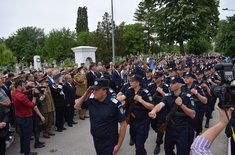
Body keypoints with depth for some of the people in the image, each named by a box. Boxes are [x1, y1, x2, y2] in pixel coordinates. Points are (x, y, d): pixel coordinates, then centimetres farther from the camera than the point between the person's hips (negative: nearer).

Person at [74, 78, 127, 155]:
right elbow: (76, 106, 7)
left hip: (109, 142, -6)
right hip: (96, 140, 6)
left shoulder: (114, 104, -21)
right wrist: (85, 95, -11)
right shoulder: (91, 100, -7)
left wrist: (118, 145, -14)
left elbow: (123, 124, -15)